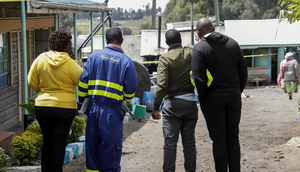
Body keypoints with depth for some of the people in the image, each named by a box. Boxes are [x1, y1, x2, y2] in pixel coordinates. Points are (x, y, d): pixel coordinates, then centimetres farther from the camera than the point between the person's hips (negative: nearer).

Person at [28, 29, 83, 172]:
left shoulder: (41, 58, -3)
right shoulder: (70, 63, -14)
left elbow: (32, 82, 3)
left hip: (42, 106, 4)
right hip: (65, 107, -4)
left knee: (47, 142, 17)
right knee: (59, 144, 5)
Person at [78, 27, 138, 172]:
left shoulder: (95, 56, 4)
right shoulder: (126, 61, -2)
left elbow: (83, 80, 2)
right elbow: (131, 89, -1)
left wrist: (81, 99, 14)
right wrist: (127, 100, 20)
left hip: (93, 108, 3)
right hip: (113, 111, -3)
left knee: (92, 144, 14)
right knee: (111, 148, 4)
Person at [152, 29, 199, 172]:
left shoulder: (165, 58, -8)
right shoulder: (191, 53, 1)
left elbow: (162, 85, -15)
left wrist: (156, 107, -10)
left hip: (172, 103, -3)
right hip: (190, 102, 3)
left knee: (170, 142, 1)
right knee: (189, 141, 11)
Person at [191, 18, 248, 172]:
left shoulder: (200, 48, -10)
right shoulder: (232, 43, 4)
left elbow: (199, 78, -17)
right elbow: (243, 71, 6)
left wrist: (202, 97, -3)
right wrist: (237, 91, 14)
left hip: (213, 98, -4)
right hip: (234, 97, 4)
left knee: (219, 139, 4)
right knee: (233, 137, 12)